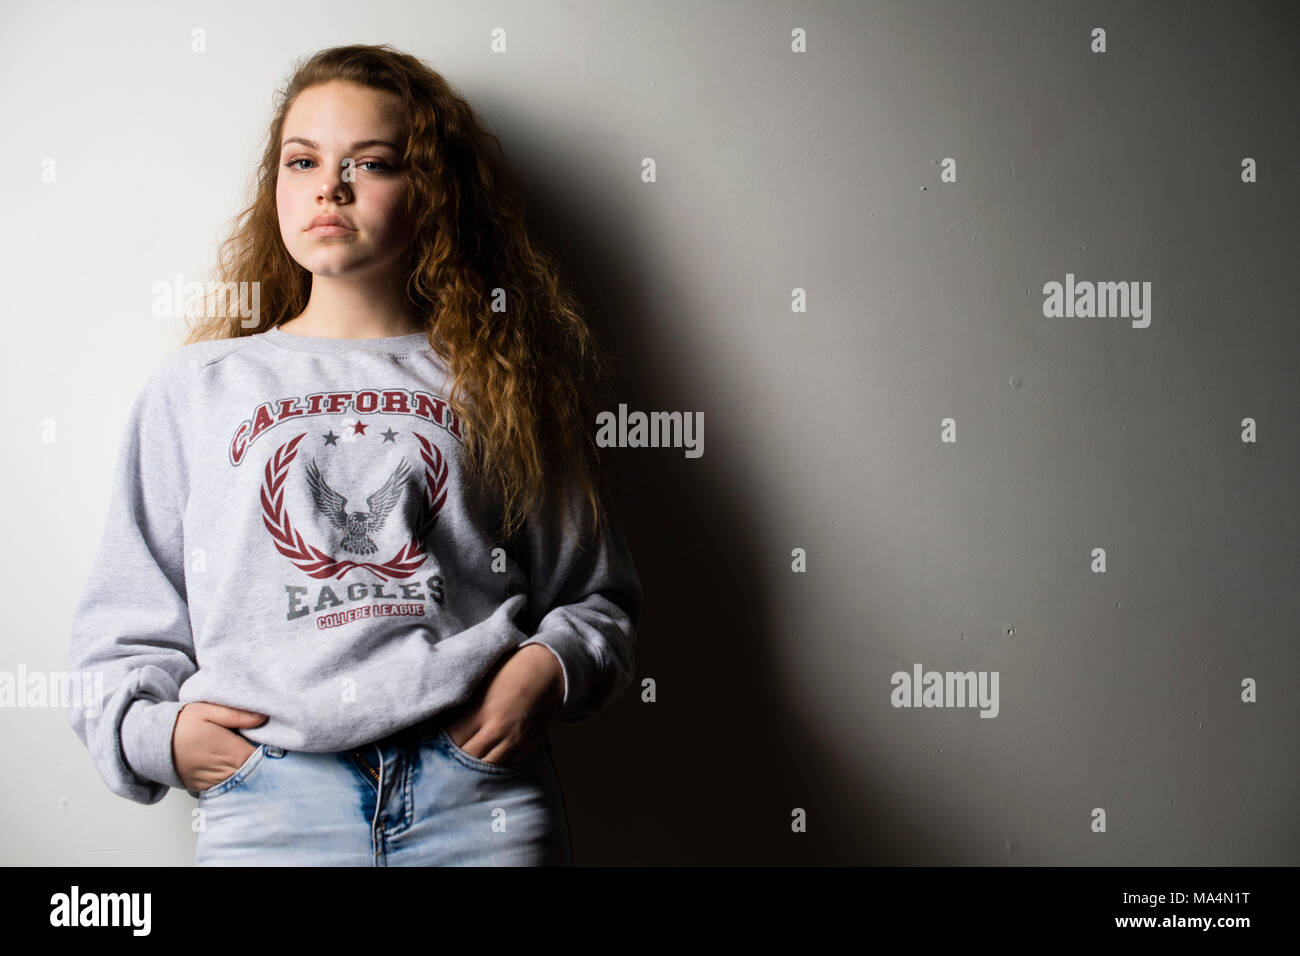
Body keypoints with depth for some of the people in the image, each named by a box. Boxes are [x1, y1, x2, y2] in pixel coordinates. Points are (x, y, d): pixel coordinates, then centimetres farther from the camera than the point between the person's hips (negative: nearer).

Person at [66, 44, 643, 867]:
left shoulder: (500, 385, 13)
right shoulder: (197, 387, 15)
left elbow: (596, 593, 14)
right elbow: (124, 623, 15)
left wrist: (550, 667, -5)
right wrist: (153, 728, -2)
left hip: (480, 786, 0)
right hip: (271, 797, 1)